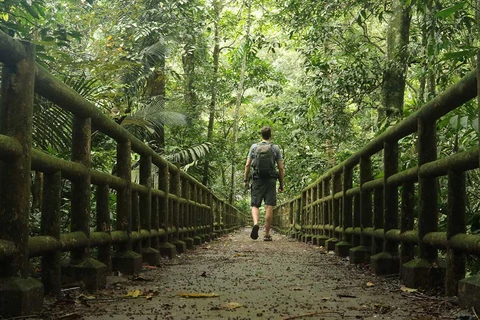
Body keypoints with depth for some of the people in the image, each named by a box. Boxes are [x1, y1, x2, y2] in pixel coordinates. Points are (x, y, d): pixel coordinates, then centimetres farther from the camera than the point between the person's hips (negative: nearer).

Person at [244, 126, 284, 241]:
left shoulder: (254, 147, 8)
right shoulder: (275, 148, 5)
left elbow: (247, 165, 5)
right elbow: (281, 168, 4)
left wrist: (245, 180, 11)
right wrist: (282, 184, 10)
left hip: (257, 179, 1)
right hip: (270, 180, -1)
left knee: (255, 205, 6)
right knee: (269, 207, 1)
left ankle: (255, 223, -22)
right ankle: (267, 234, 3)